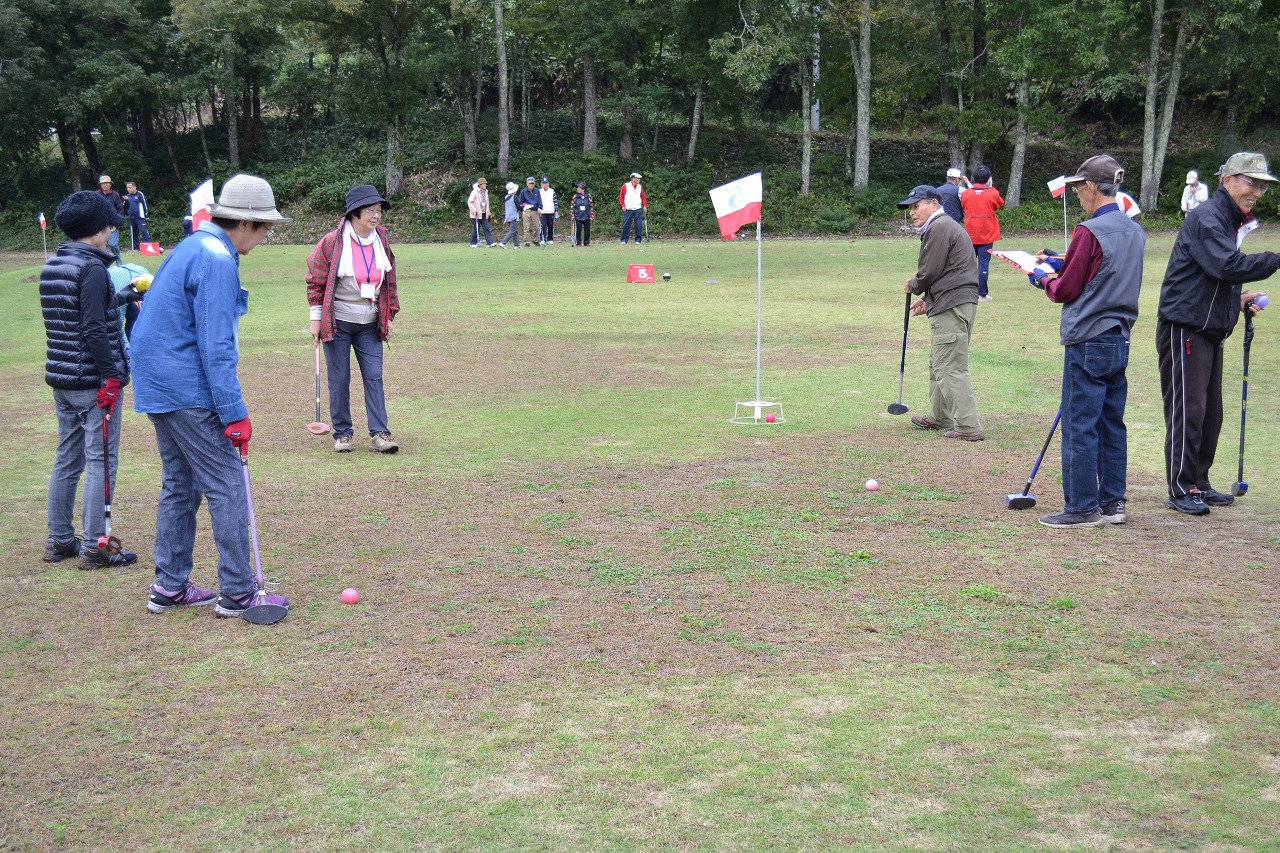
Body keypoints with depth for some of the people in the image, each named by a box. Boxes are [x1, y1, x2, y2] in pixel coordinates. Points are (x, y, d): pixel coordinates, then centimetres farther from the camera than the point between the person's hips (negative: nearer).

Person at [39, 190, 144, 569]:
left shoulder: (51, 267, 12)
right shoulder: (91, 269, -15)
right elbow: (94, 329, -21)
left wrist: (124, 296, 35)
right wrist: (111, 376, -18)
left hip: (60, 379, 9)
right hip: (92, 381, -9)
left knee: (67, 460, 15)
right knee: (100, 462, -2)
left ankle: (59, 541, 21)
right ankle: (94, 547, 0)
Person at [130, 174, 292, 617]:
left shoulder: (193, 248, 14)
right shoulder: (217, 260, -17)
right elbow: (216, 346, -21)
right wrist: (235, 413, -19)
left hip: (160, 387, 10)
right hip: (190, 393, -10)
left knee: (179, 486, 16)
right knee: (227, 488, -3)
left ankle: (169, 588, 22)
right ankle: (237, 593, 2)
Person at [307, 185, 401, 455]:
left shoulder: (382, 243, 5)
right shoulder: (331, 242, -9)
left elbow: (389, 282, 14)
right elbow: (316, 281, -4)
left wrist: (389, 316, 12)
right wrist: (316, 319, -5)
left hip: (370, 325, 4)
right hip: (337, 323, -4)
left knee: (374, 377, -2)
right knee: (339, 379, 2)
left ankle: (379, 434, 0)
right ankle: (342, 433, 13)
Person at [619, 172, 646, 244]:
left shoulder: (640, 187, 11)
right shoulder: (625, 186, 1)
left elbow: (643, 197, 15)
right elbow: (621, 196, 3)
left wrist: (645, 206, 3)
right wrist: (622, 205, -6)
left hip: (638, 209, 3)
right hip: (628, 209, -2)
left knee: (638, 225, -2)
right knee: (626, 225, -2)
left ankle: (638, 240, 5)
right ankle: (624, 240, 5)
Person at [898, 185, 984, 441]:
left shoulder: (940, 227, -12)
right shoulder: (946, 226, 23)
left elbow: (931, 271, -15)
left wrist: (914, 286, 5)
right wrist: (927, 299, 17)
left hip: (952, 307, -11)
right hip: (956, 303, 11)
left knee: (949, 368, -10)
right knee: (939, 365, 19)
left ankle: (968, 427, -11)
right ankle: (940, 418, 29)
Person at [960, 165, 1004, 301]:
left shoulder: (965, 194, -3)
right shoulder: (992, 194, -8)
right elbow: (1000, 204, 12)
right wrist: (992, 187, 14)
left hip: (970, 235, 2)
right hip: (986, 235, -2)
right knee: (984, 264, -1)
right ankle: (982, 294, -1)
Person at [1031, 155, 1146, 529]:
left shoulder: (1090, 232, -15)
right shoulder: (1135, 231, 9)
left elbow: (1066, 290, -11)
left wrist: (1044, 278, 9)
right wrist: (1064, 266, 14)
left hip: (1088, 343, -8)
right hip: (1120, 340, 8)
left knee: (1080, 426, -1)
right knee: (1112, 425, 13)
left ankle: (1083, 507, 2)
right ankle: (1113, 502, 18)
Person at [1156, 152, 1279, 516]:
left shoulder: (1232, 222, 17)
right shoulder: (1205, 218, -14)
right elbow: (1227, 266, -27)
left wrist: (1239, 299, 8)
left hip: (1211, 330, 10)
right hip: (1184, 328, -10)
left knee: (1211, 411, 12)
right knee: (1187, 409, -7)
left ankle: (1199, 484, 20)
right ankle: (1181, 489, -1)